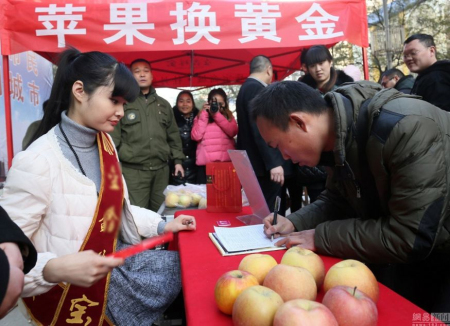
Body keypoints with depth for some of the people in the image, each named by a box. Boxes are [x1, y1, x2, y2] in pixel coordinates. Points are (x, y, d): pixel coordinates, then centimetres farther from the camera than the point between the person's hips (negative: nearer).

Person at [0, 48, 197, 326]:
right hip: (70, 291, -7)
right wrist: (55, 269, -37)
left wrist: (162, 225, 0)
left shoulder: (105, 144, 2)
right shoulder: (38, 162, -22)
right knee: (188, 271, -5)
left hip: (109, 261, 7)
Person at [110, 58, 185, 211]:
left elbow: (173, 135, 18)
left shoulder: (163, 104, 15)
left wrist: (178, 160, 12)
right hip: (133, 170, -4)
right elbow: (113, 137, -3)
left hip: (161, 169, 4)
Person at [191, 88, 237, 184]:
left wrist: (217, 114, -6)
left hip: (226, 162, 1)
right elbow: (196, 136, -4)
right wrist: (204, 114, -2)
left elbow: (233, 132, -5)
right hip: (205, 163, 0)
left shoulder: (228, 116, 15)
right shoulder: (201, 116, 12)